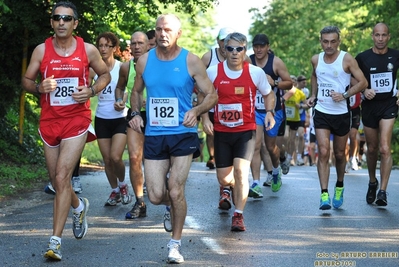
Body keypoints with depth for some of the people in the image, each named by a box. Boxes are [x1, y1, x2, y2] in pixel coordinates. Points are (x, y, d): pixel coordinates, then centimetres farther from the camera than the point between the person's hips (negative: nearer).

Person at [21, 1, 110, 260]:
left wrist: (91, 90, -7)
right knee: (58, 181, 14)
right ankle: (79, 206, 48)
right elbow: (26, 80, 7)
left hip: (77, 120, -3)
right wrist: (39, 87, -15)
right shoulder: (41, 50, 0)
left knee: (62, 178, -15)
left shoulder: (88, 50, -2)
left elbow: (105, 75, 12)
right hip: (49, 120, 3)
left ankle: (55, 241, -13)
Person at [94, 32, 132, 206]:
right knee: (107, 160, 6)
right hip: (101, 119, 3)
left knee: (115, 157, -14)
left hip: (120, 118, -3)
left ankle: (123, 185, 14)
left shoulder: (122, 68, -6)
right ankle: (115, 191, 26)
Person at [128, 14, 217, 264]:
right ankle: (175, 203, 35)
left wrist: (196, 111, -21)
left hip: (183, 135, -3)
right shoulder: (144, 61, 3)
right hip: (154, 135, 3)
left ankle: (175, 244, 13)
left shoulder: (191, 61, -6)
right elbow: (137, 92, 18)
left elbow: (212, 95, -1)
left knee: (176, 192, -5)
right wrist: (136, 113, -1)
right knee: (156, 196, -2)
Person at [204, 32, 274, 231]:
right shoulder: (213, 72, -5)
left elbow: (268, 95, 10)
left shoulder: (255, 73, -5)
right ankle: (233, 188, 45)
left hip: (246, 130, -2)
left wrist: (269, 112, -8)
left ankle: (238, 215, -9)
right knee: (223, 179, 7)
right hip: (221, 131, 2)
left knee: (240, 169, -20)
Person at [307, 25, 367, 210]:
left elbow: (363, 82, -9)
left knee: (339, 154, 11)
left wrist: (345, 95, -20)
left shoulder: (347, 59, -9)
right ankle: (324, 195, -13)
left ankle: (339, 187, 36)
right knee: (323, 152, -11)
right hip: (322, 112, 2)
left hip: (342, 113, -1)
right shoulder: (316, 60, 3)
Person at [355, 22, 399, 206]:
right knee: (371, 149, 12)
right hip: (369, 106, 1)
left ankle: (383, 191, -15)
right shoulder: (362, 58, -3)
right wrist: (364, 90, -13)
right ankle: (372, 182, 36)